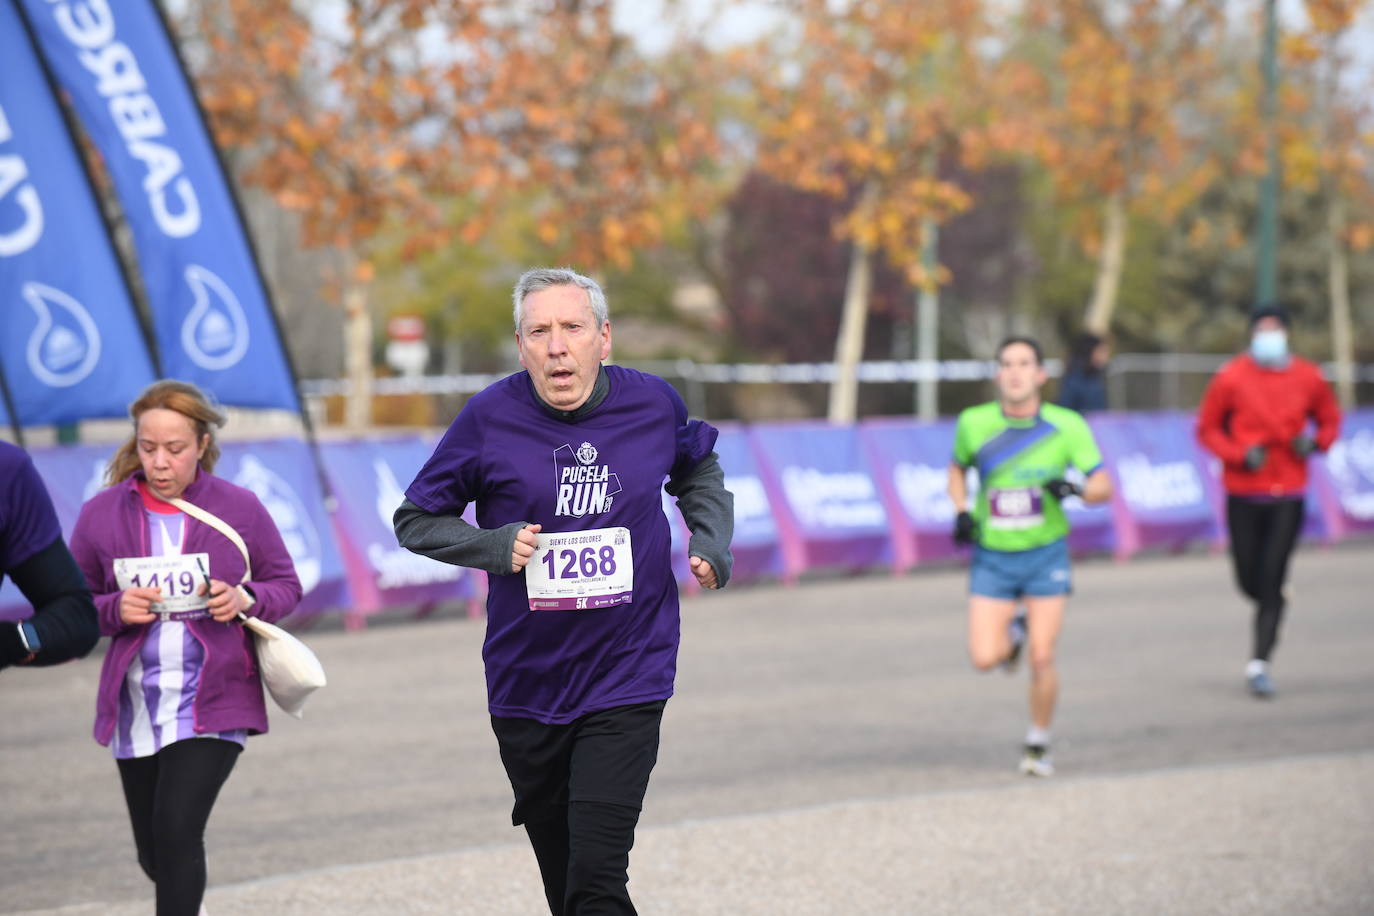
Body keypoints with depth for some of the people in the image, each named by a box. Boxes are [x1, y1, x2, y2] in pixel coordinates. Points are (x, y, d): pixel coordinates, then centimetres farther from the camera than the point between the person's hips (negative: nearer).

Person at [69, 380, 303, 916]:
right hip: (135, 708, 3)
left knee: (176, 831, -20)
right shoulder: (102, 514, 0)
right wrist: (114, 610, -15)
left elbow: (287, 585, 8)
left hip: (213, 704, -3)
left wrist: (246, 600, -13)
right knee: (154, 854, 14)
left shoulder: (239, 508, -3)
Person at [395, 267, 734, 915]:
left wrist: (712, 540, 6)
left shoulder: (652, 405, -2)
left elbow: (699, 469, 22)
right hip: (526, 687, 1)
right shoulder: (490, 418, -7)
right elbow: (415, 520, 3)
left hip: (627, 684, -1)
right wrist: (492, 546, -14)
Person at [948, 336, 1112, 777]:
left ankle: (1038, 744, 16)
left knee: (1042, 660, -7)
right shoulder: (974, 423, -3)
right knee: (984, 658, -10)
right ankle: (1014, 632, 27)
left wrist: (1074, 489, -27)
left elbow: (1104, 487, -5)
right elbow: (957, 469, 17)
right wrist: (962, 512, -1)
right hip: (992, 556, 1)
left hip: (1046, 554, -1)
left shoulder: (1067, 426, -7)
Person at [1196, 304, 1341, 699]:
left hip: (1288, 493, 0)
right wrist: (1240, 454, -14)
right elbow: (1207, 429, 2)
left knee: (1272, 581, -9)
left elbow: (1330, 418, 16)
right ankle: (1270, 609, 42)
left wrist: (1315, 442, -6)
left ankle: (1259, 663, -7)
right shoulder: (1231, 378, -4)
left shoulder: (1308, 378, 2)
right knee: (1249, 580, 6)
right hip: (1243, 493, 0)